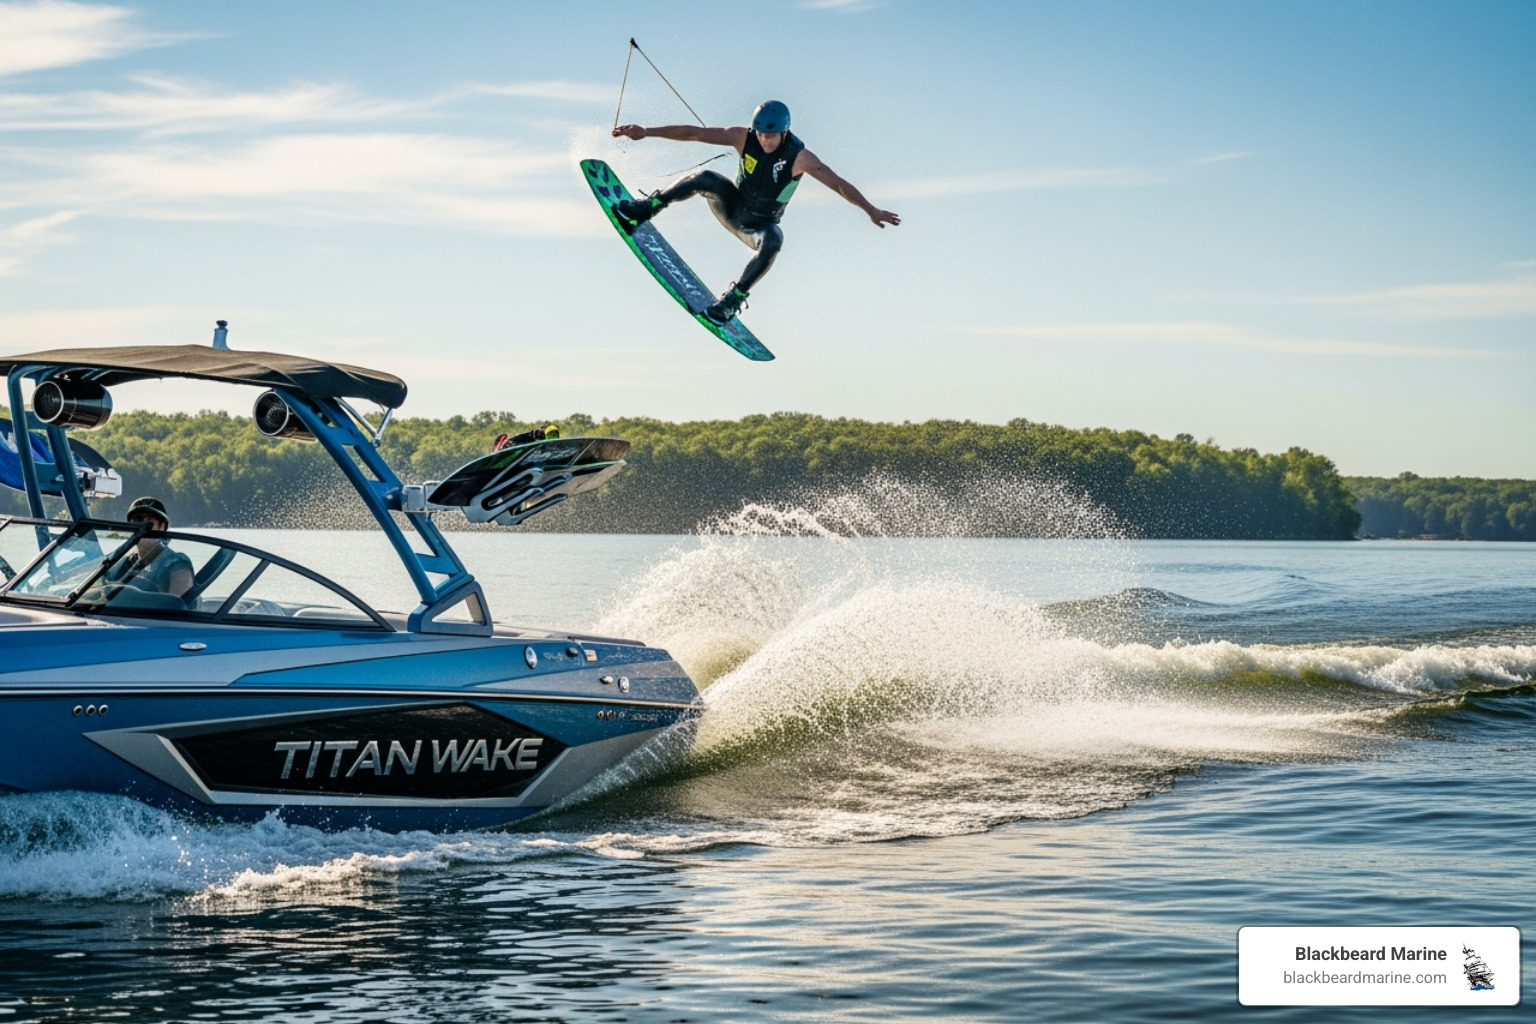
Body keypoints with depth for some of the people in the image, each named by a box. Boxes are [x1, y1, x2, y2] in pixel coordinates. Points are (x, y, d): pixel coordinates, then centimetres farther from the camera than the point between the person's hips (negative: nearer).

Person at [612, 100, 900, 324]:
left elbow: (839, 184, -24)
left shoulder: (799, 157, -23)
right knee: (706, 178, -27)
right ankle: (642, 211, -16)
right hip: (732, 208, 2)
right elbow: (693, 133, -15)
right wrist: (646, 132, -18)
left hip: (760, 226, -2)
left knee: (773, 241, -38)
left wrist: (871, 210, -32)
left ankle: (732, 300, -25)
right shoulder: (743, 138, -16)